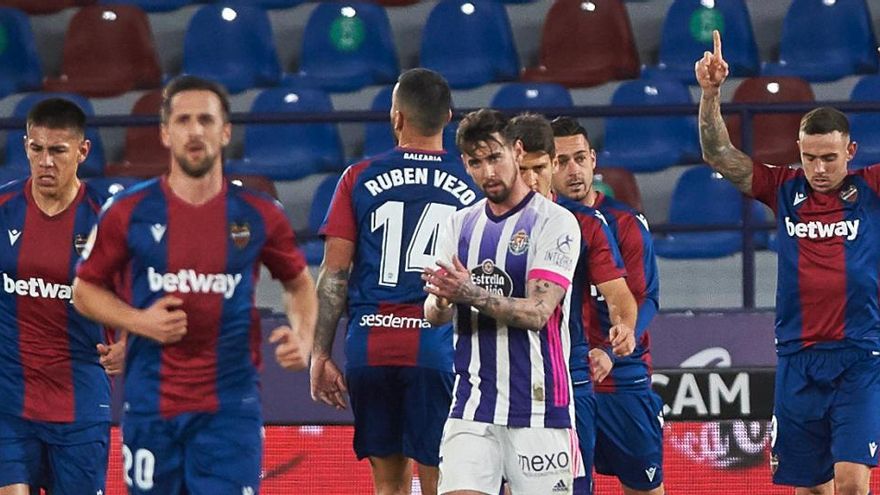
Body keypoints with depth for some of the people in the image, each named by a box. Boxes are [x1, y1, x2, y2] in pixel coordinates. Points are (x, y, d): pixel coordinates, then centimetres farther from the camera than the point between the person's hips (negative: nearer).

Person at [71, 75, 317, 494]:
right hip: (150, 408, 1)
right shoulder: (130, 213, -1)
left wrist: (302, 338, -3)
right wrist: (139, 321, -9)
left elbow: (299, 284, 17)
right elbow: (85, 288, 9)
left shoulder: (258, 216, 1)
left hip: (231, 409, -1)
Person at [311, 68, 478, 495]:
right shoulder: (471, 184, 4)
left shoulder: (360, 179, 5)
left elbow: (333, 274, 2)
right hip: (438, 348, -1)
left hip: (369, 346, 1)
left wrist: (321, 355, 6)